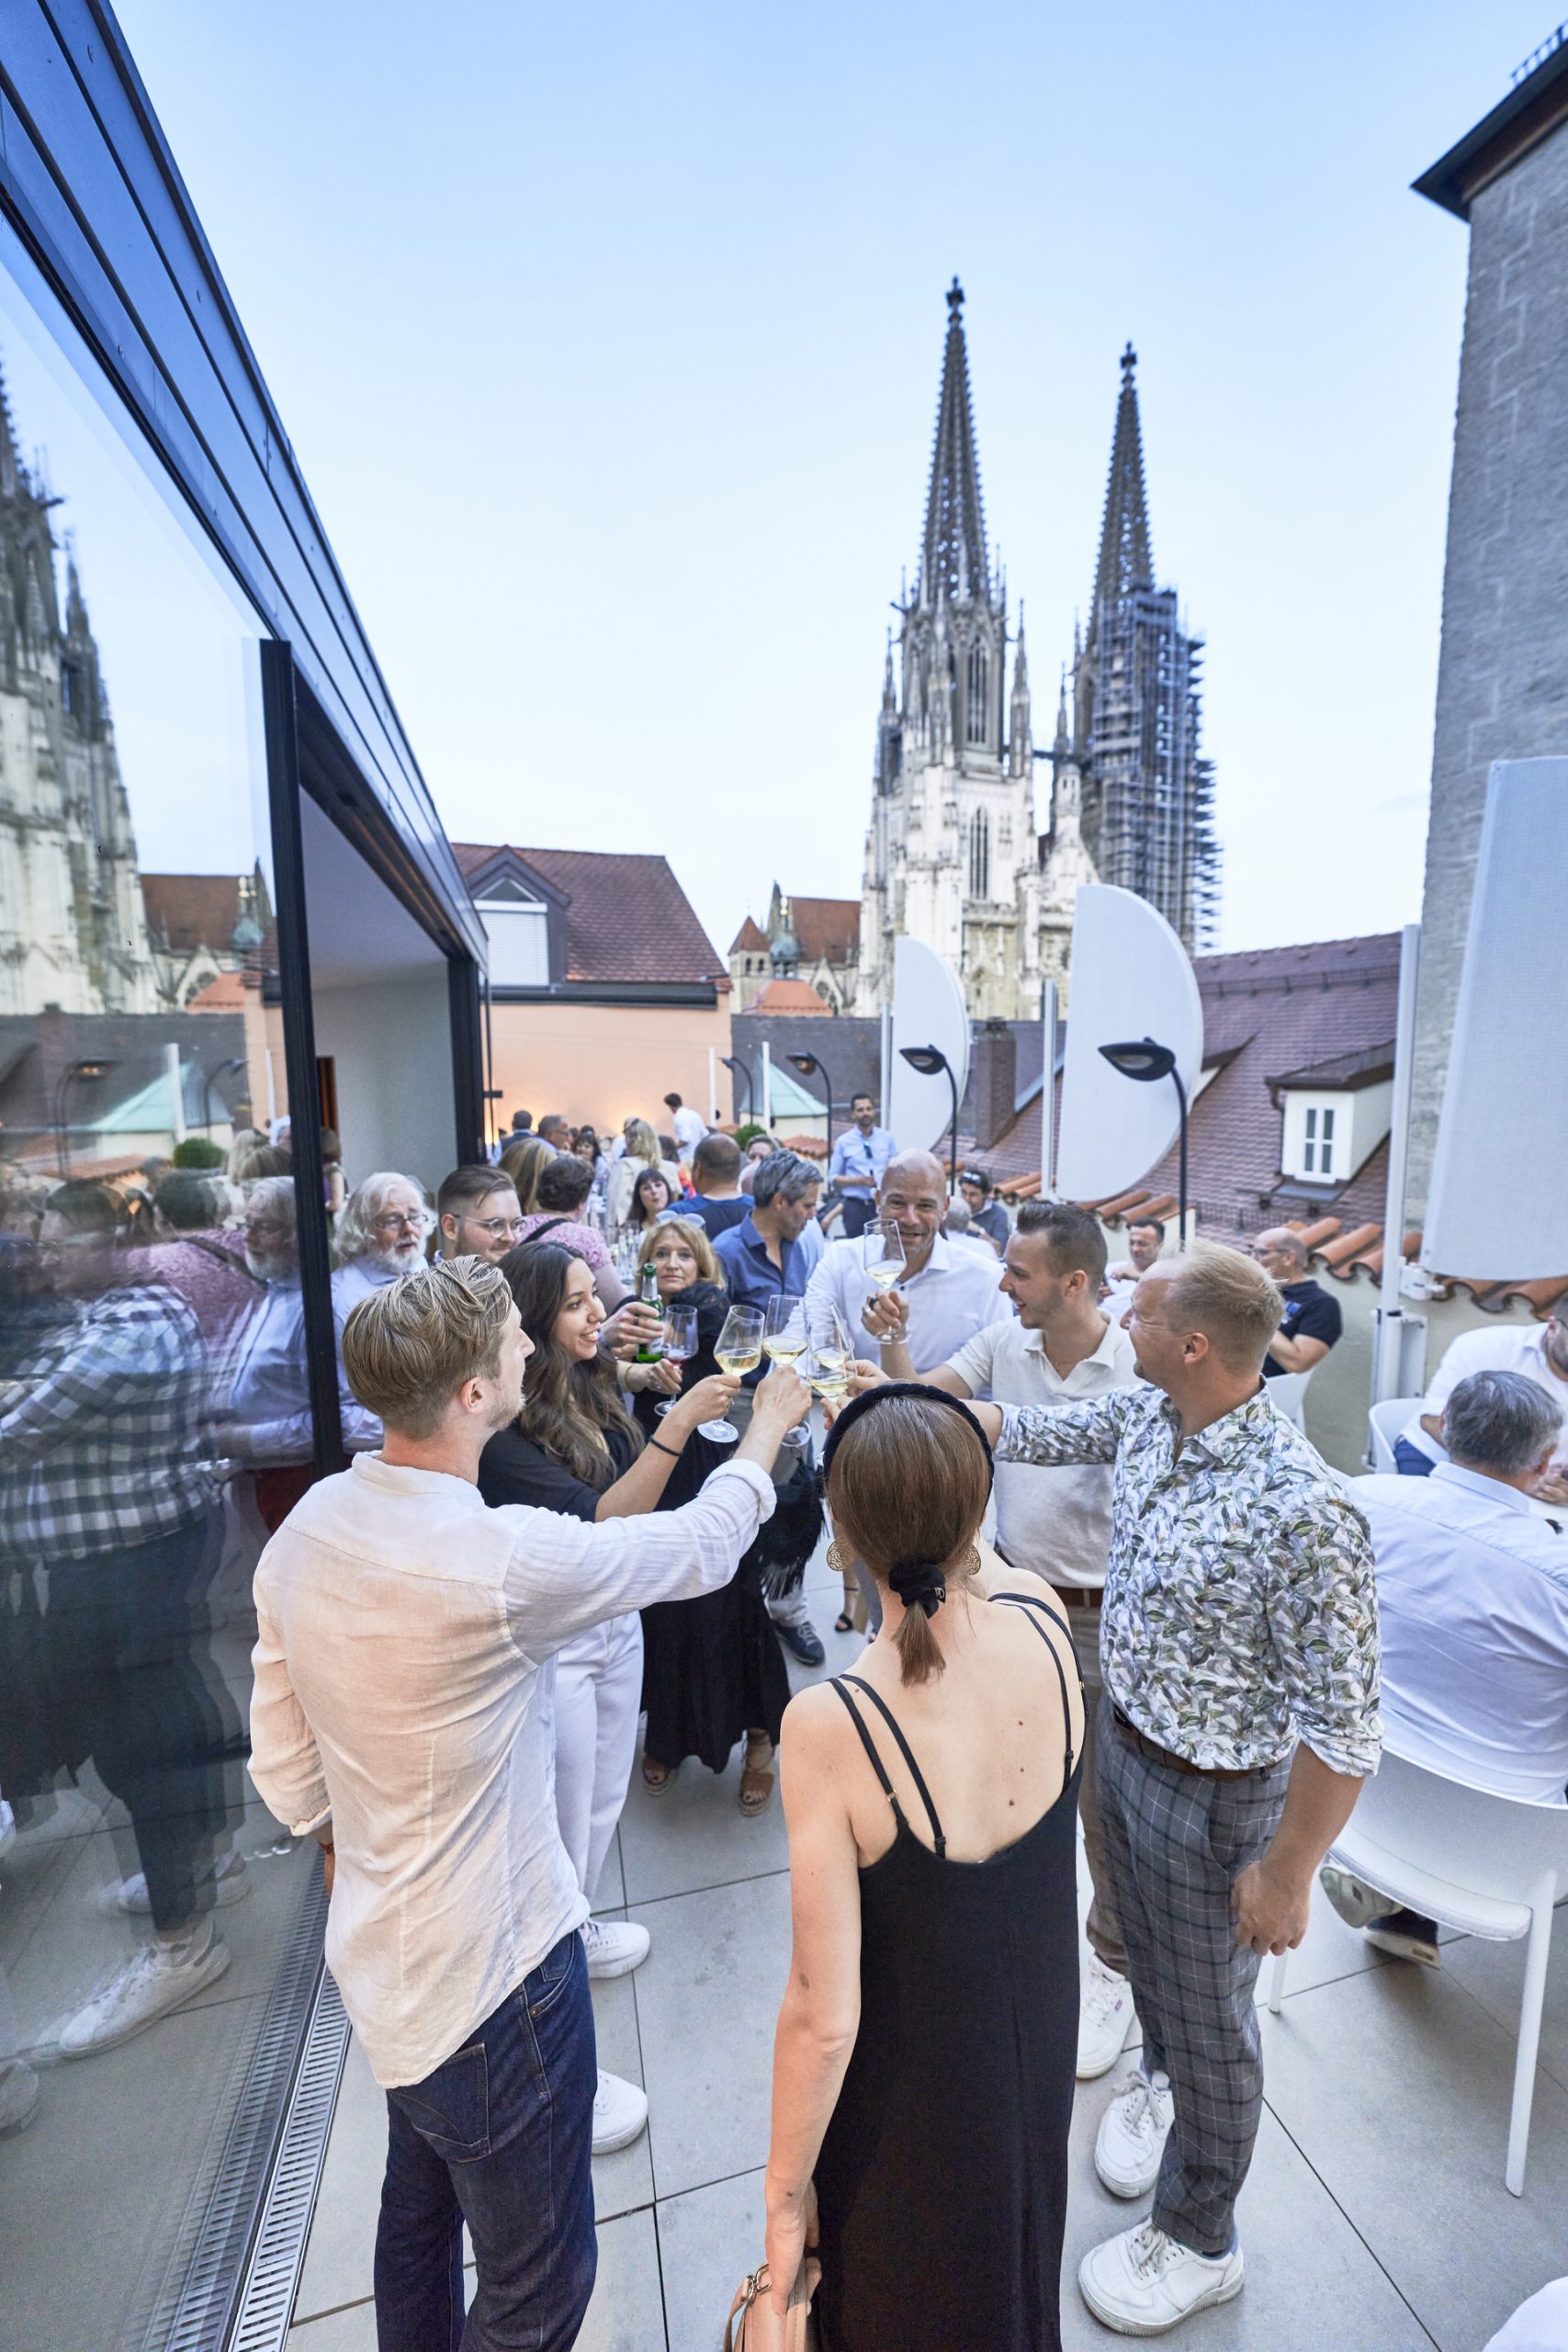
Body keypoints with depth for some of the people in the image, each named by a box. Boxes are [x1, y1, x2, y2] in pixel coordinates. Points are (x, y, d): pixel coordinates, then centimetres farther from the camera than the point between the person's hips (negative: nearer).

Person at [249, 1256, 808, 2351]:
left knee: (420, 2212, 32)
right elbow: (703, 1547, -19)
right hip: (492, 1968, -7)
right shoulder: (504, 1562, -34)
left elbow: (284, 1766, -1)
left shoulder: (308, 1528, -11)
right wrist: (769, 1422, -4)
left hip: (384, 1949, 7)